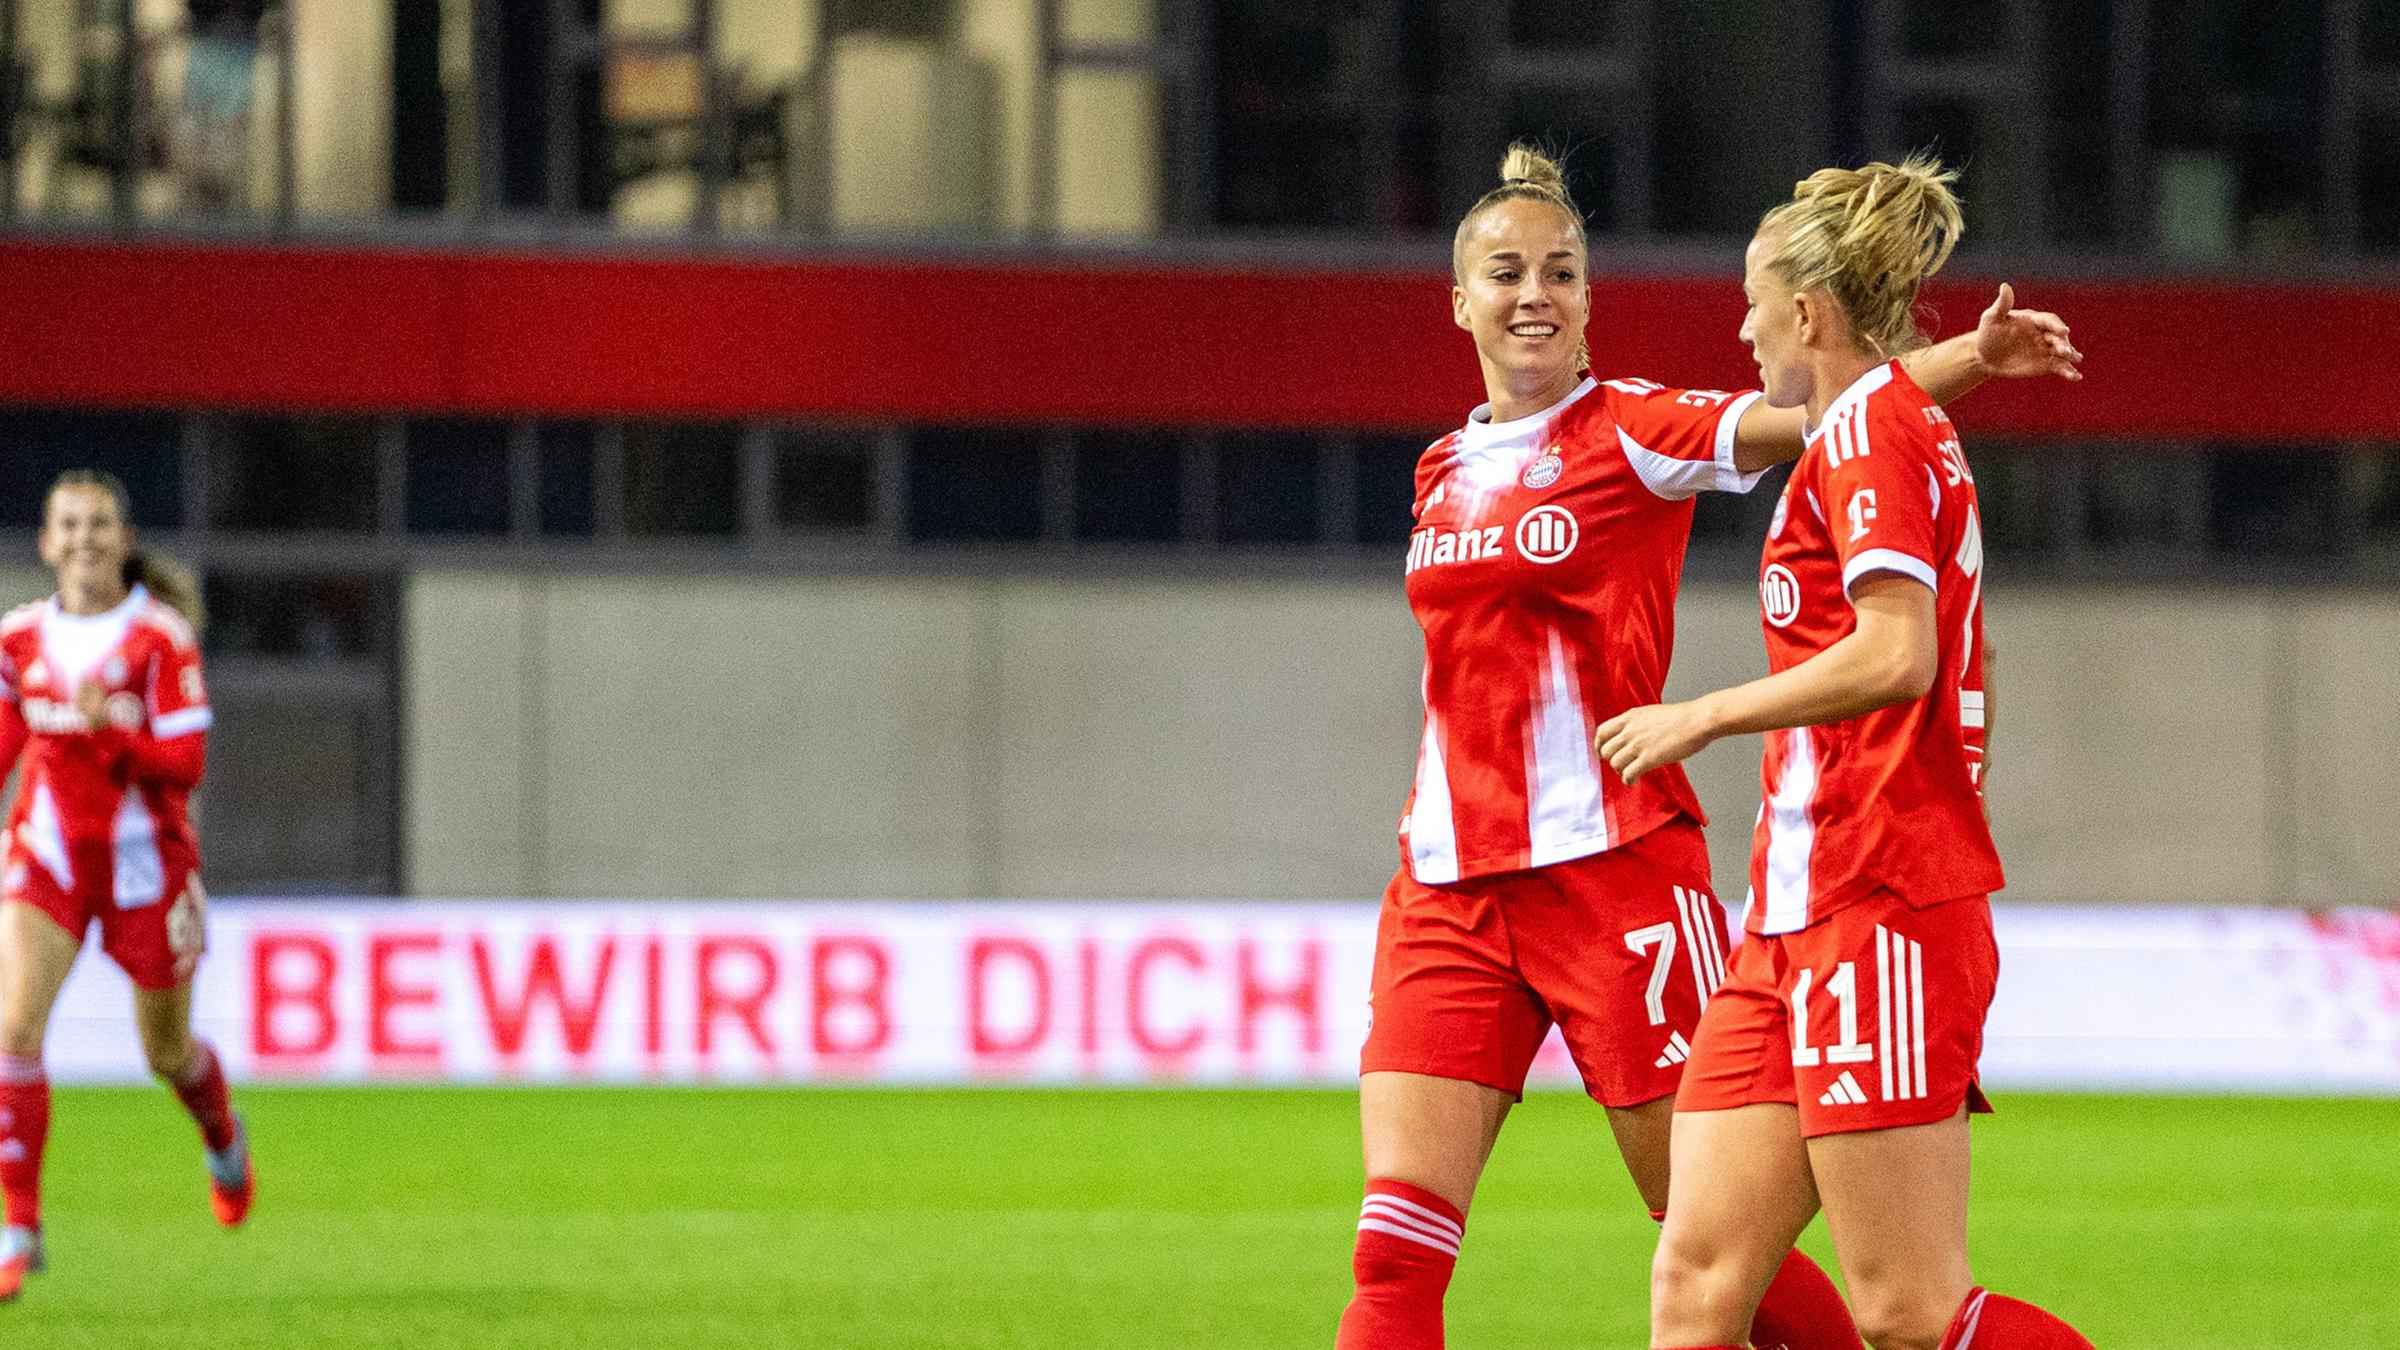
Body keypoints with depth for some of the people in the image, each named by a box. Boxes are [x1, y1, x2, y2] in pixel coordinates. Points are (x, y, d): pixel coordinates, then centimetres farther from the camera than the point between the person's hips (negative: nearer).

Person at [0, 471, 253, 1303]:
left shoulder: (161, 638, -12)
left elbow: (185, 766, -15)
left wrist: (111, 730, -31)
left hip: (144, 858, -2)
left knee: (166, 1052, 13)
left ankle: (223, 1140, 50)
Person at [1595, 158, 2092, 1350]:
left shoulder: (1871, 427, -8)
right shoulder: (1892, 430, 21)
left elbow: (1896, 653, -21)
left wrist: (1704, 717, -12)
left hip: (1879, 913, -10)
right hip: (1798, 915, 10)